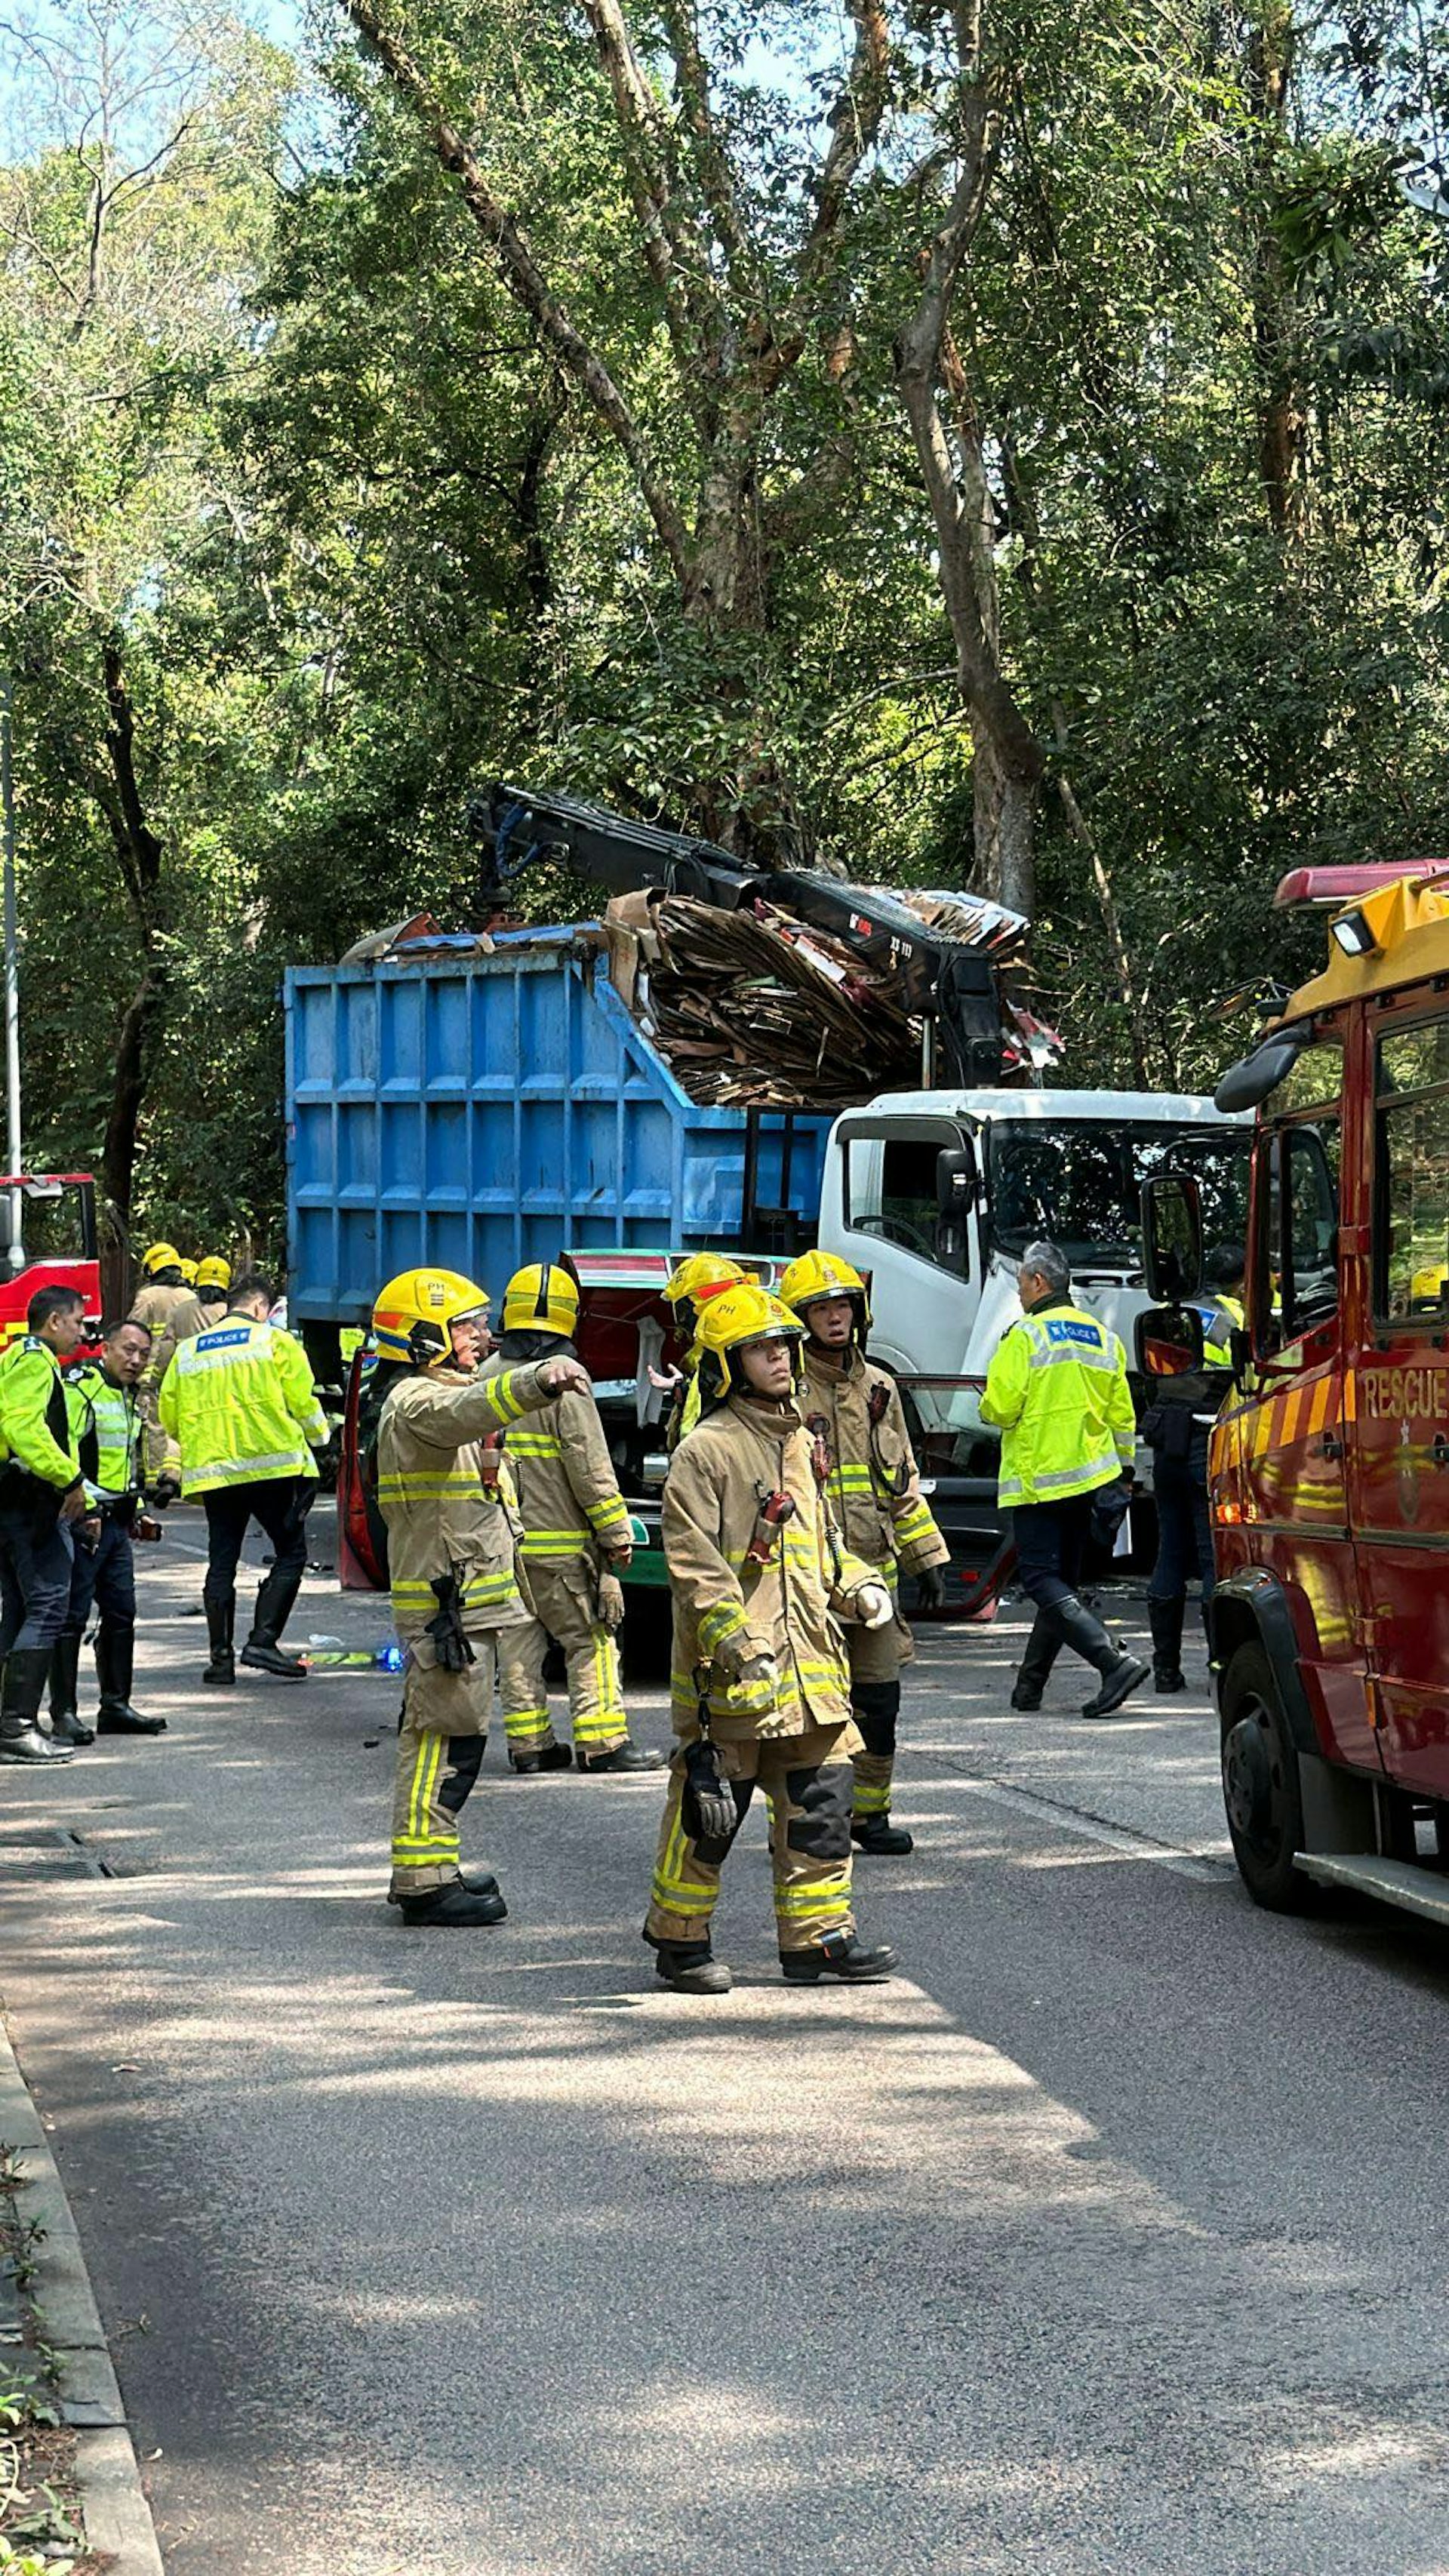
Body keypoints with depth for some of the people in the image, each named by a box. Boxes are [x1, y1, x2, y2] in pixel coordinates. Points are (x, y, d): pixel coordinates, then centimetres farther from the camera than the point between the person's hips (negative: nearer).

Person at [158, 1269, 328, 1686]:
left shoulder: (187, 1352, 12)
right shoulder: (275, 1342, 1)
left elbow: (170, 1419, 12)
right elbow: (303, 1401, -2)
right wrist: (319, 1436, 18)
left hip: (211, 1471, 4)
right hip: (272, 1466, -4)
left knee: (222, 1563, 9)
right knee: (290, 1554, 4)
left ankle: (221, 1656, 7)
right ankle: (263, 1641, -10)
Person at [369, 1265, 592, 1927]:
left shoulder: (433, 1395, 20)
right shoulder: (417, 1401, -15)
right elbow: (465, 1412, -38)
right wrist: (538, 1381, -54)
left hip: (462, 1596, 11)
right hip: (444, 1603, -11)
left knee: (439, 1739, 17)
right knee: (447, 1740, -9)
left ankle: (425, 1871, 25)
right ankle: (423, 1884, -6)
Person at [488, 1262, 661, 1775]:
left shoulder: (488, 1377, 8)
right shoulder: (564, 1377, -11)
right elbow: (589, 1463, -14)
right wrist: (615, 1530, -8)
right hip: (560, 1540, -6)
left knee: (517, 1642, 9)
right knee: (590, 1640, 0)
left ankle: (528, 1742, 11)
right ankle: (602, 1742, -2)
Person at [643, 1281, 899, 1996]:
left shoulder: (800, 1444, 16)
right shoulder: (704, 1451, -10)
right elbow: (694, 1563, -15)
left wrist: (858, 1586, 10)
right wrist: (739, 1647, -22)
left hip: (807, 1663, 8)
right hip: (728, 1670, -7)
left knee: (820, 1801, 7)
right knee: (707, 1812, 1)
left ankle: (817, 1936, 14)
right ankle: (679, 1941, 14)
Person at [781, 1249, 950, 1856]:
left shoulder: (879, 1389, 14)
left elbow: (903, 1485, 21)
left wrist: (928, 1562, 18)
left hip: (873, 1572, 5)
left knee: (878, 1702, 7)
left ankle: (868, 1815, 19)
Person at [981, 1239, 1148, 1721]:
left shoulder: (1025, 1335, -12)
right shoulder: (1104, 1338, 10)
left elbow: (999, 1409, -15)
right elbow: (1122, 1416, 13)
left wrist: (988, 1404, 8)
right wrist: (1122, 1471, 23)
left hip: (1037, 1478, -7)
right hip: (1088, 1478, 7)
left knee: (1043, 1582, -7)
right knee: (1062, 1581, 14)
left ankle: (1115, 1663, -23)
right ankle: (1030, 1686, 19)